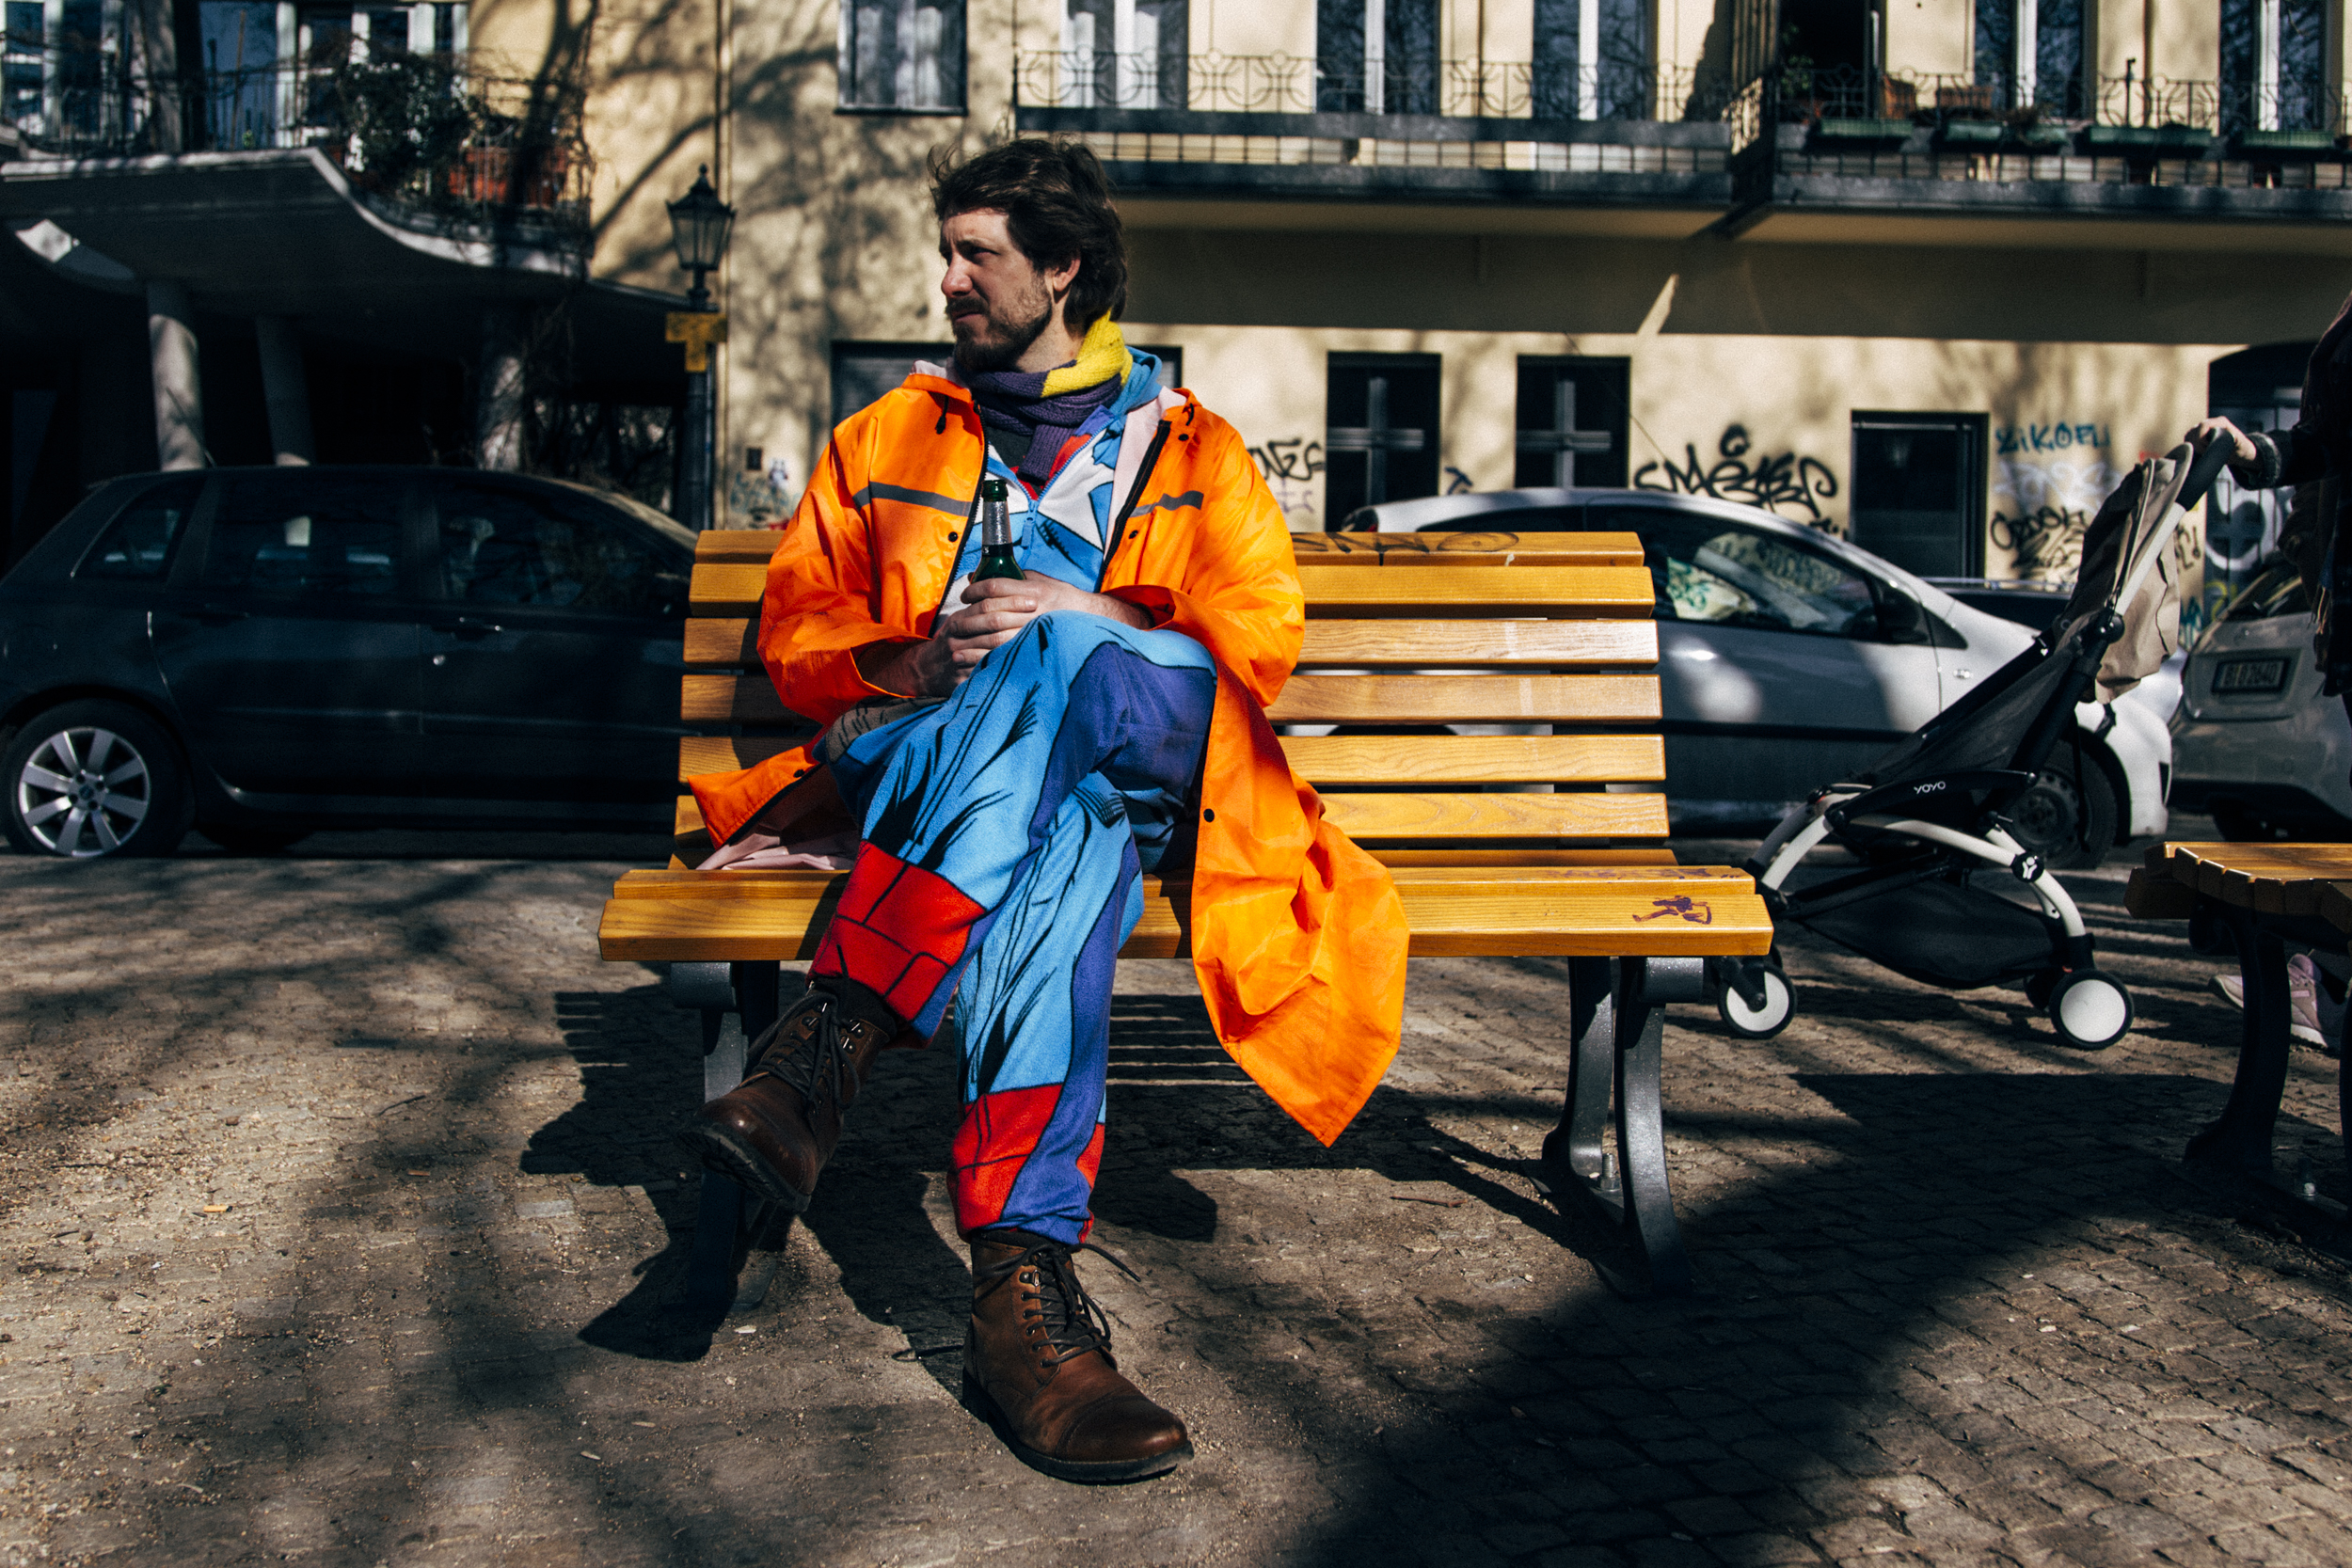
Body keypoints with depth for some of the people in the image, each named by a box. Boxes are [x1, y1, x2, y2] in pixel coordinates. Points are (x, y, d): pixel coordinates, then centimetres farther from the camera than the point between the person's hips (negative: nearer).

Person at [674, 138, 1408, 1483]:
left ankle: (831, 1041, -48)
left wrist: (1100, 624, -11)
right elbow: (795, 627, 19)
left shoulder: (1191, 449, 21)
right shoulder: (887, 440, 26)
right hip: (931, 764, 1)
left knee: (1048, 667, -40)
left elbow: (1261, 639, 7)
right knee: (1056, 858, -40)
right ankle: (1025, 1283, -53)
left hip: (1151, 760, -1)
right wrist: (905, 668, -5)